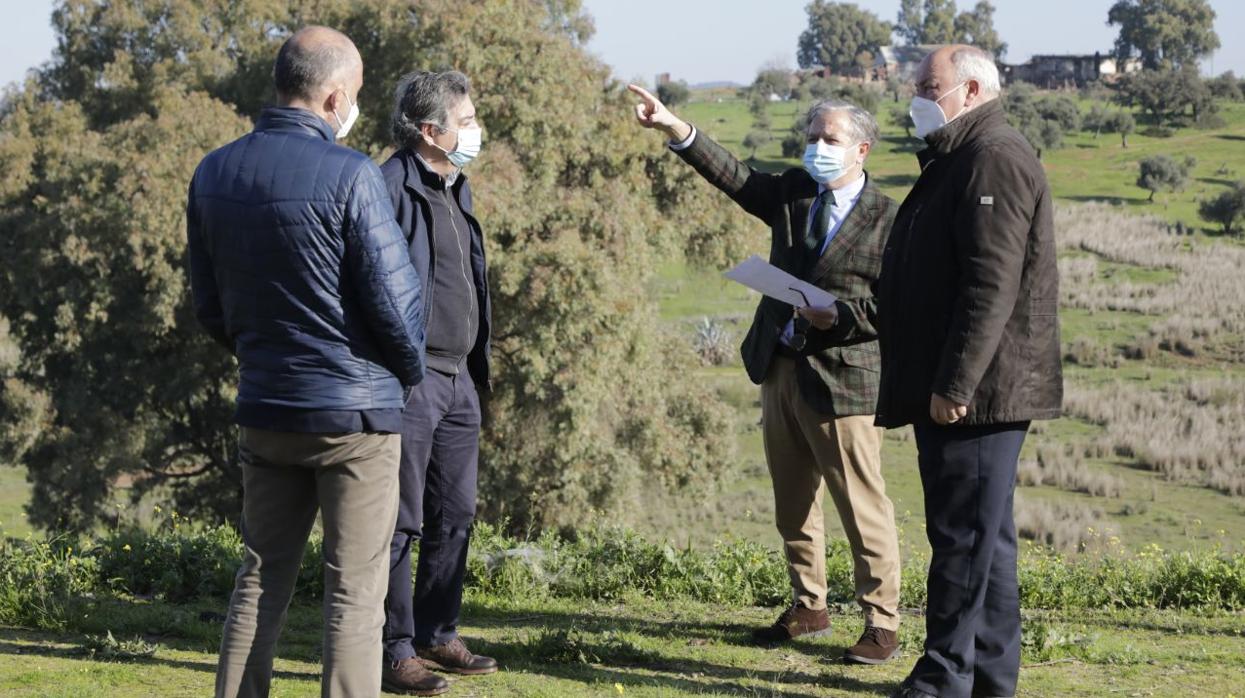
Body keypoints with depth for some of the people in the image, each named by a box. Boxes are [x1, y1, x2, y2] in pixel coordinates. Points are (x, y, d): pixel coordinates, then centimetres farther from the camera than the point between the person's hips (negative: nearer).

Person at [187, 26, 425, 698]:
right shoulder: (349, 175, -16)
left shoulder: (213, 173, 3)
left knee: (260, 581, 14)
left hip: (265, 409, 6)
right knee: (354, 592, 0)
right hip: (355, 412, -6)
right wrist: (411, 369, 6)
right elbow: (394, 300, -13)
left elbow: (209, 305, 11)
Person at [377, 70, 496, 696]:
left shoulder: (456, 188, 16)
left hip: (457, 380, 9)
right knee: (402, 523, -2)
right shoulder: (391, 188, -13)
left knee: (454, 518, 14)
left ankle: (438, 636, 25)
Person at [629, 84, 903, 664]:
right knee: (792, 505, 15)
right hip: (781, 370, 7)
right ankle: (809, 608, 28)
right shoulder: (792, 192, 9)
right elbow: (733, 175, 2)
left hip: (842, 379, -7)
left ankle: (882, 624, 5)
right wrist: (673, 128, -8)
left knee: (862, 506, -3)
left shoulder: (886, 219, -9)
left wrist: (839, 316, -25)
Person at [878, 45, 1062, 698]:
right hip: (953, 390, 11)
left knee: (965, 535, -7)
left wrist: (954, 384, -25)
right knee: (984, 535, 13)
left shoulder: (995, 158, -14)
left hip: (974, 392, -11)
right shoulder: (956, 160, 20)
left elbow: (992, 284, -22)